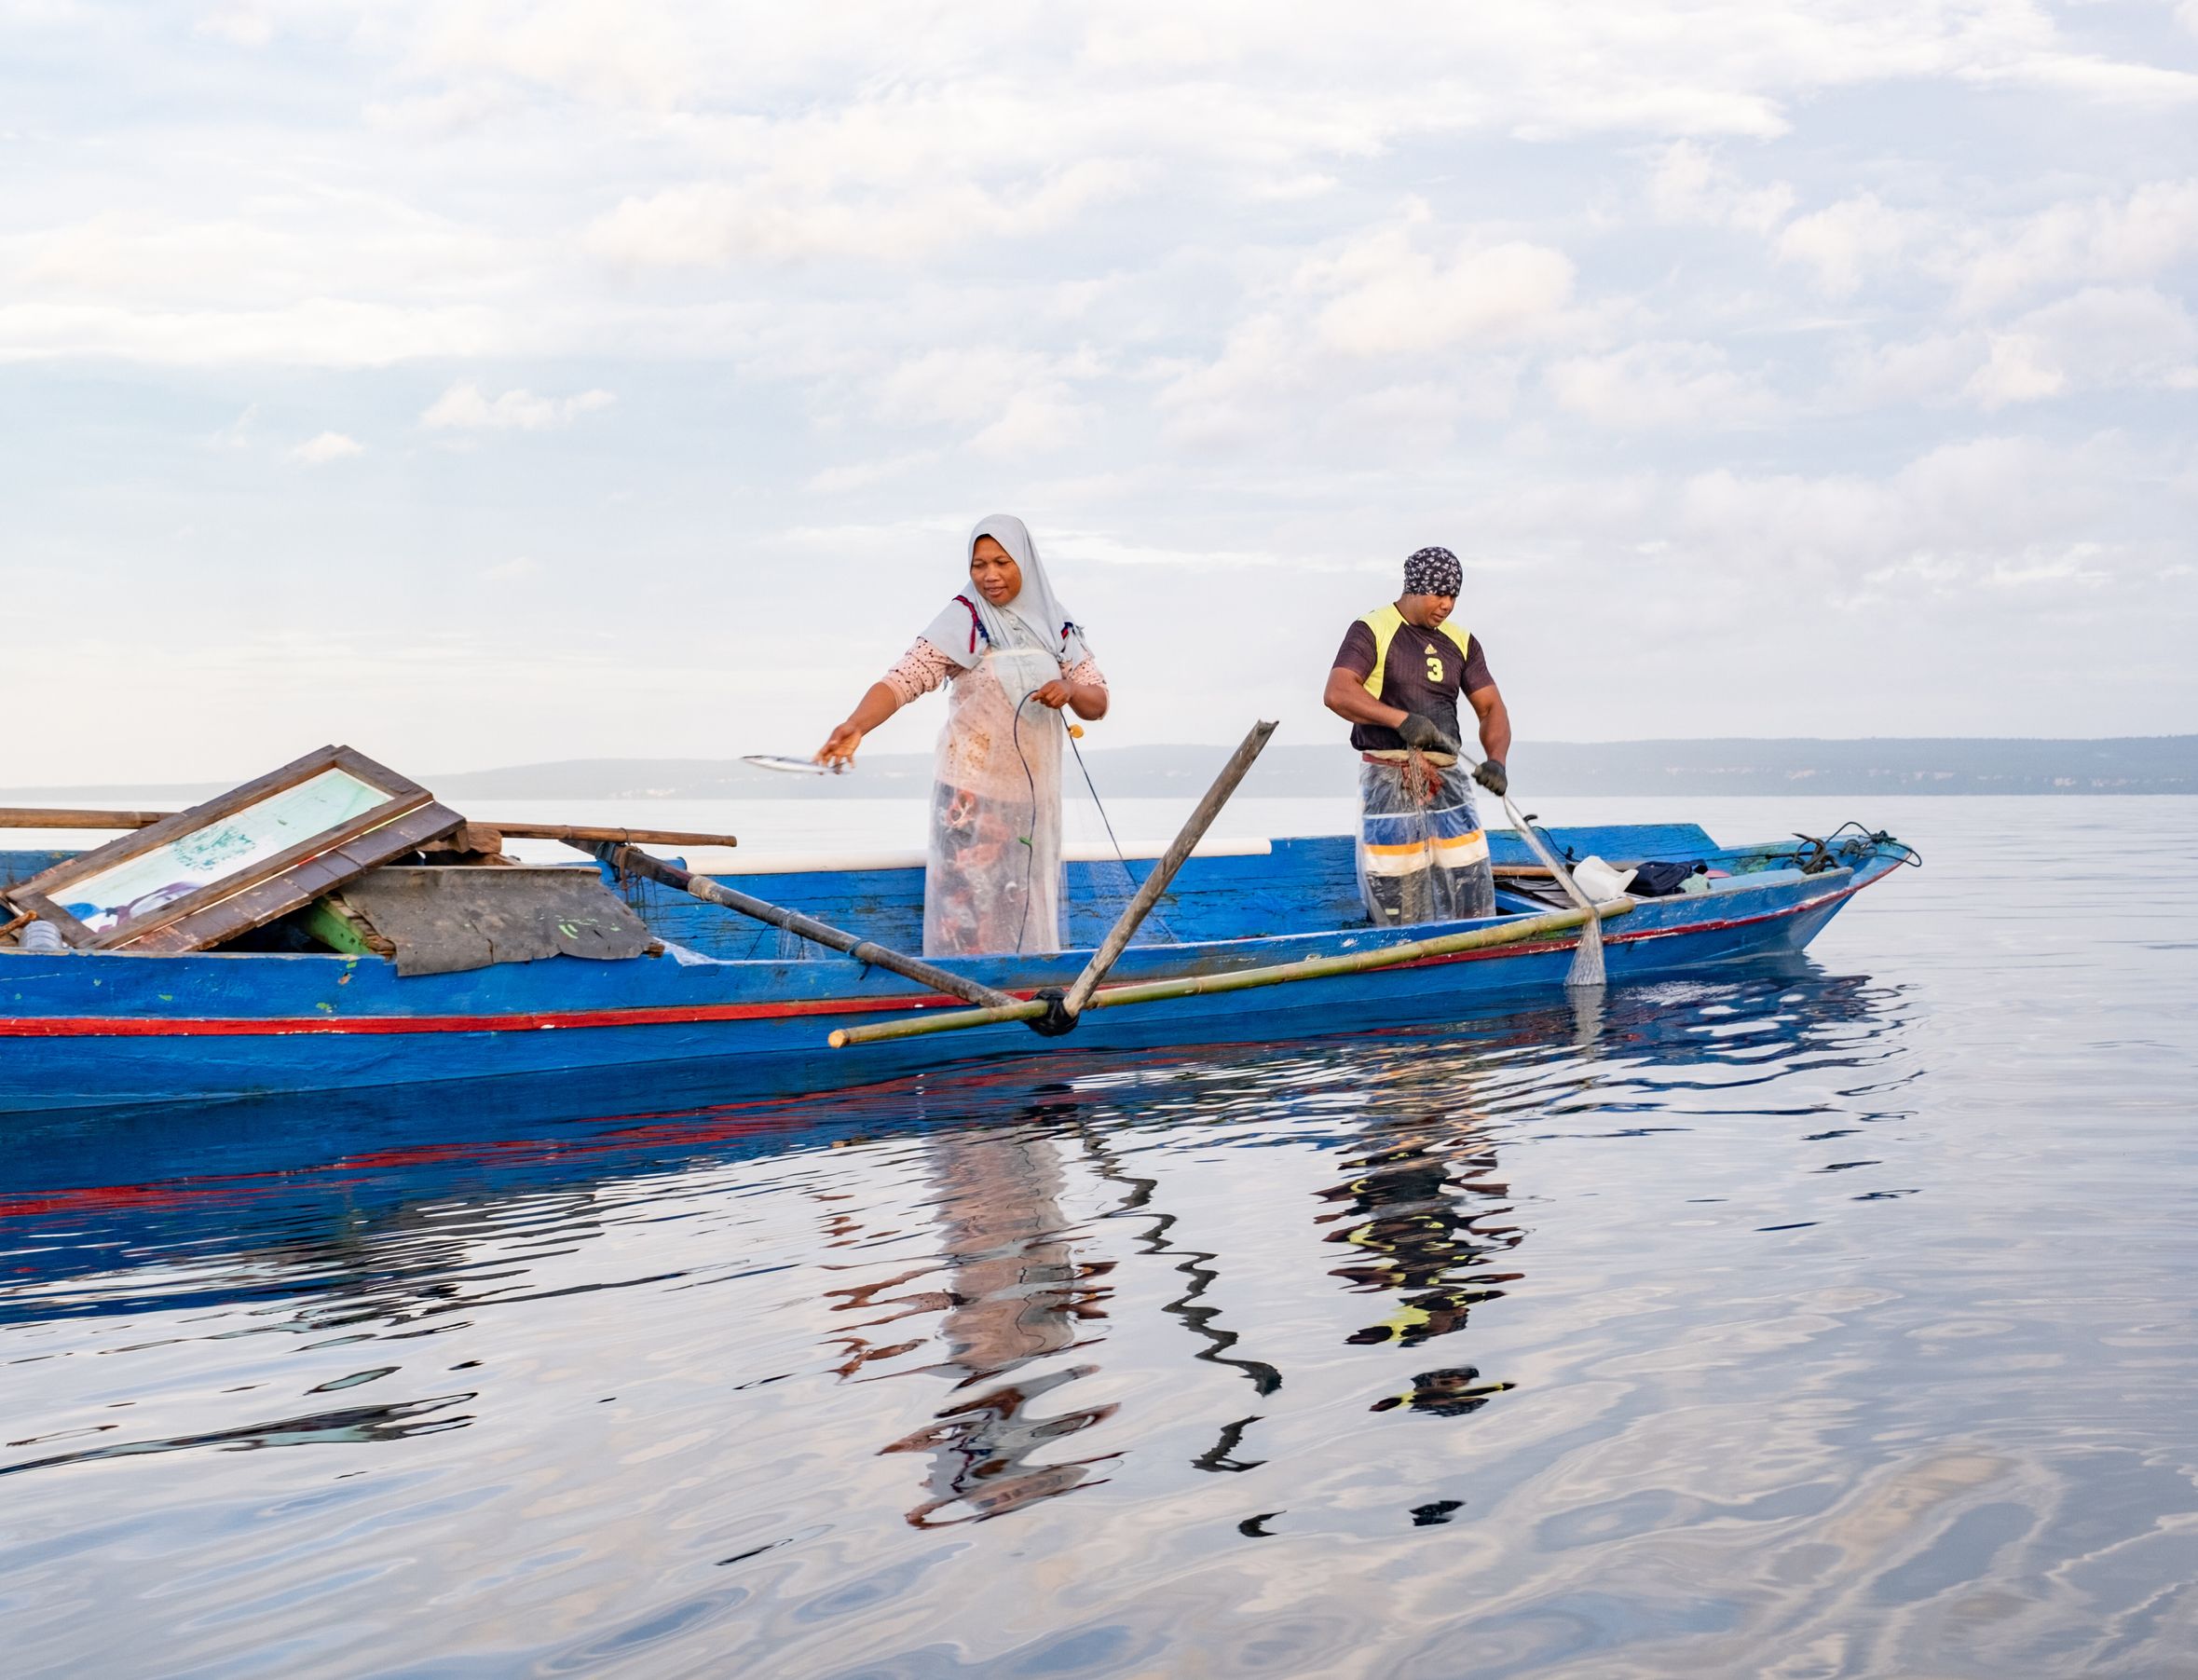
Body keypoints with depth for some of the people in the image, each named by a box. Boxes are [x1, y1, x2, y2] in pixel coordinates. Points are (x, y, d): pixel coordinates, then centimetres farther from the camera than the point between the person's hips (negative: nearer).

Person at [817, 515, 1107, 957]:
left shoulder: (1057, 627, 7)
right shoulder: (962, 620, -7)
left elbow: (1098, 704, 8)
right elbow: (904, 678, -19)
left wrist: (1070, 690, -15)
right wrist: (856, 725, -36)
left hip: (1034, 799, 5)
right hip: (972, 795, -4)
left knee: (1027, 913, 10)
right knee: (969, 907, -8)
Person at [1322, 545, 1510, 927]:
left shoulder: (1462, 643, 14)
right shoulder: (1372, 631, -2)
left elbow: (1491, 708, 9)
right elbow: (1337, 692, -16)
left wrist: (1495, 760, -11)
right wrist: (1402, 719, -29)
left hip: (1447, 780, 5)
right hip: (1388, 782, -5)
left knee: (1471, 889, 0)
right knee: (1397, 903, -3)